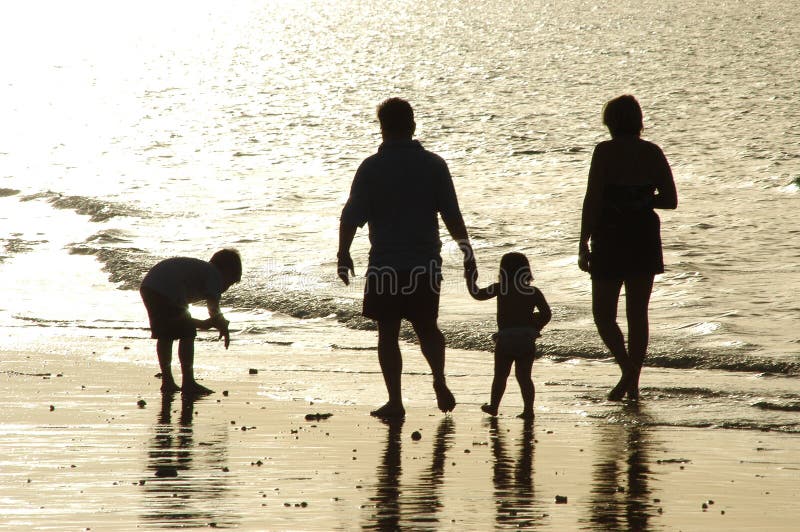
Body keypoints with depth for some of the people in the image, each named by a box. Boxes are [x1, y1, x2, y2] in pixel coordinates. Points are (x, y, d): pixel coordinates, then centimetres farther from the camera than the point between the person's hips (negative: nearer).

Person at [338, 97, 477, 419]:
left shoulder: (372, 168, -6)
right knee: (427, 326, 18)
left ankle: (395, 401, 2)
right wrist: (467, 252, 11)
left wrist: (343, 253, 6)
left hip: (385, 264, -2)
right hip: (426, 263, 2)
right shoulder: (434, 165, 0)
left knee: (388, 332, 6)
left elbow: (351, 216, -6)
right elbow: (452, 215, 1)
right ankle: (439, 380, -1)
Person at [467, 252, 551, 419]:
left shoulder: (500, 288, -3)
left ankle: (493, 406, 23)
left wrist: (470, 279, 21)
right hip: (527, 341, 2)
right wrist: (534, 327, 14)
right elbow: (546, 314, -1)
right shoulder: (534, 292, 2)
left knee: (500, 375, 12)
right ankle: (528, 409, 1)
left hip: (505, 340, -2)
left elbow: (477, 294, 3)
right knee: (524, 376, 7)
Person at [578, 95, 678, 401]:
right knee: (638, 313, 13)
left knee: (603, 313, 6)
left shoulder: (606, 151, -10)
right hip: (645, 237, 4)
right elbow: (670, 200, 4)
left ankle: (627, 369, -16)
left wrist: (583, 244, -8)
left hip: (611, 238, -4)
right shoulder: (653, 153, 2)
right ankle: (633, 384, 13)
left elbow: (592, 200, -13)